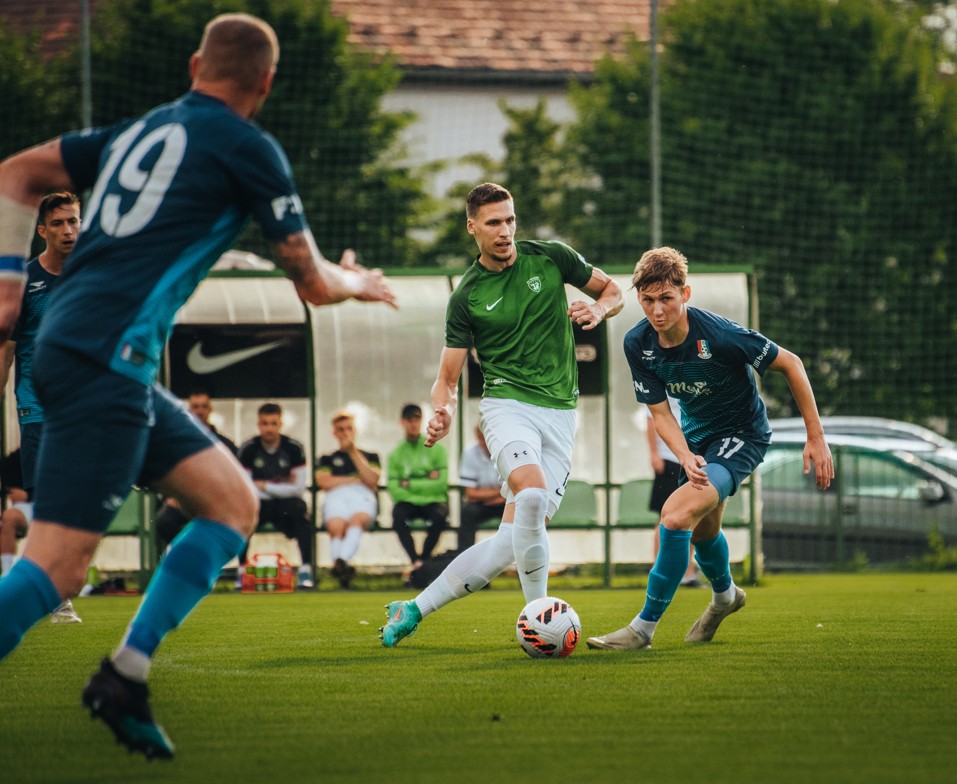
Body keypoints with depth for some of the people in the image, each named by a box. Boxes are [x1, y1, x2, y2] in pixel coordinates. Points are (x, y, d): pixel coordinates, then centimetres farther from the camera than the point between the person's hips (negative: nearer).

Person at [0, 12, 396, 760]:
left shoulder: (140, 130, 20)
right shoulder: (247, 147, 0)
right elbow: (313, 283, 6)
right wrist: (361, 283, 27)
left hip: (69, 344, 9)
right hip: (104, 361, -9)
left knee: (234, 502, 12)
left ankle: (126, 675, 7)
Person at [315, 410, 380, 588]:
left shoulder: (370, 456, 30)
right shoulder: (327, 459, 31)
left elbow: (372, 481, 8)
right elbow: (324, 482, 9)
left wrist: (354, 453, 7)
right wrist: (356, 480, 9)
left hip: (362, 496, -1)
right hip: (336, 497, 1)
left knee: (356, 519, -40)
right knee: (336, 526, -37)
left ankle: (341, 562, -64)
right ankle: (342, 568, -56)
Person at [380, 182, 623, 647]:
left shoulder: (550, 258, 5)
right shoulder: (466, 298, 2)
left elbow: (612, 290, 18)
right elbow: (448, 377, 4)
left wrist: (597, 310, -6)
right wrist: (443, 412, -18)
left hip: (560, 413, 2)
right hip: (507, 403, -2)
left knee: (509, 544, -7)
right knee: (533, 492, -35)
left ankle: (413, 612, 7)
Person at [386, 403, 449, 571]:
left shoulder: (436, 449, 4)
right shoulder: (396, 454, 6)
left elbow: (441, 483, -5)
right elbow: (394, 489, -4)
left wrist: (410, 484, -7)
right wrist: (426, 483, -12)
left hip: (434, 501, -1)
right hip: (408, 502, 1)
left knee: (439, 516, -36)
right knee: (398, 514, -35)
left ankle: (423, 559, -22)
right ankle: (415, 561, -33)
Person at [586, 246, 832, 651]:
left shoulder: (720, 335, -31)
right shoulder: (638, 343, -17)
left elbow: (790, 364, -18)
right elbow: (661, 413, -9)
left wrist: (816, 438, -16)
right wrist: (686, 457, -30)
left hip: (742, 435, -6)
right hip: (696, 436, 6)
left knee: (677, 515, -24)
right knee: (703, 528, 24)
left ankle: (644, 627, -15)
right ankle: (724, 595, 57)